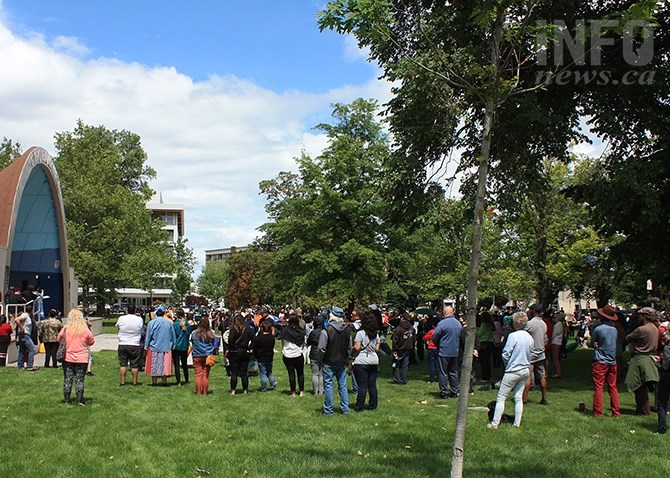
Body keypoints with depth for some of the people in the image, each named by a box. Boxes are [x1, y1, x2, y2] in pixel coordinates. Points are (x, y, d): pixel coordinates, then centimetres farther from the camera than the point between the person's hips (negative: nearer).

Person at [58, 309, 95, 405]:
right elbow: (92, 341, 4)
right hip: (81, 359, -1)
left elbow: (59, 339, 10)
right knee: (79, 379, 3)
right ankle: (80, 400, 2)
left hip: (68, 358, 1)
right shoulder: (85, 330, -9)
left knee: (68, 379, 9)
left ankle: (67, 400, 12)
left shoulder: (65, 329, -5)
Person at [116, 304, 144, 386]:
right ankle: (134, 382, 9)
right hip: (135, 345, -1)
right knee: (134, 365, 5)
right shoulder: (139, 319, -7)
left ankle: (122, 382, 9)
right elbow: (142, 329, 6)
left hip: (122, 345, 1)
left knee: (123, 364, 8)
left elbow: (117, 326, 12)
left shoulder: (121, 318, -6)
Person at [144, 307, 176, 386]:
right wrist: (172, 346, 16)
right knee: (164, 365, 7)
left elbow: (148, 336, -2)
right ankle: (164, 382, 9)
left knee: (154, 365, 7)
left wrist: (146, 347, 7)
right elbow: (173, 336, 6)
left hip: (154, 348, -1)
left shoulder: (151, 323, -7)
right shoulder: (168, 323, -2)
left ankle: (154, 382, 9)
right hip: (166, 348, 1)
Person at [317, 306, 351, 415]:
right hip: (342, 363, 5)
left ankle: (328, 410, 9)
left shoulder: (326, 330, -16)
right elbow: (350, 347, 8)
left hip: (329, 363, -5)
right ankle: (345, 409, 15)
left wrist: (320, 360, 0)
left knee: (328, 386, 4)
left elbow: (322, 349, -14)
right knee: (343, 386, 11)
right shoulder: (347, 330, 1)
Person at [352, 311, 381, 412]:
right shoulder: (376, 334, 9)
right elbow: (377, 349, 11)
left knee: (362, 386, -2)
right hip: (374, 362, 5)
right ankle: (373, 405, 17)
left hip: (361, 363, -5)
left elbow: (356, 348, -12)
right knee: (372, 385, 11)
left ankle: (359, 407, 2)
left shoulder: (360, 333, -8)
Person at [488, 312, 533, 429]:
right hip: (525, 370, 7)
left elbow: (505, 354, -16)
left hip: (513, 371, -7)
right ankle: (517, 423, 15)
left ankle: (495, 423, 2)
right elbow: (530, 354, 13)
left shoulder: (513, 336, -18)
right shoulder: (529, 337, 3)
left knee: (501, 397, 1)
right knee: (519, 397, 14)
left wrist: (507, 364, 3)